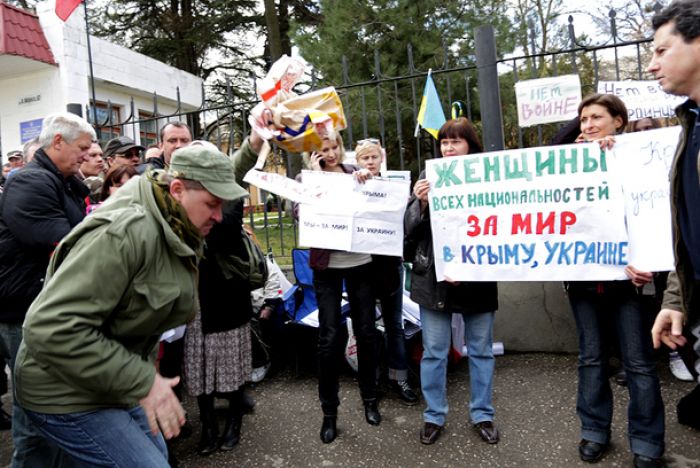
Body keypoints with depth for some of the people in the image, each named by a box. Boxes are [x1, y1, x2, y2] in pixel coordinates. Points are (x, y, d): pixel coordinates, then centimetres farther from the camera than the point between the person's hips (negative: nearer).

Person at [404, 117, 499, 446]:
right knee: (434, 352, 10)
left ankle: (482, 415, 32)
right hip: (433, 278, 1)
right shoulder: (427, 178, 2)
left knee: (481, 350, 14)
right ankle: (434, 416, 27)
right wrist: (420, 203, -18)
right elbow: (410, 228, 1)